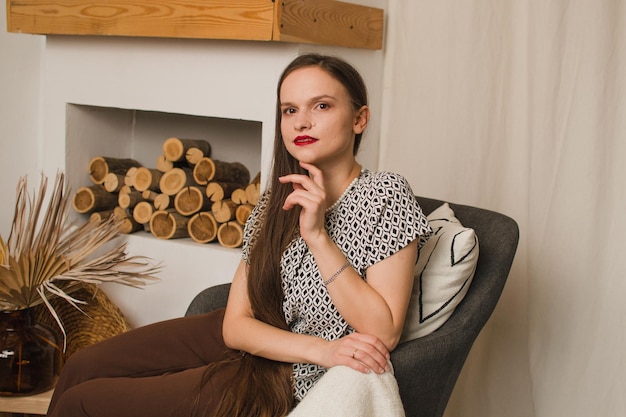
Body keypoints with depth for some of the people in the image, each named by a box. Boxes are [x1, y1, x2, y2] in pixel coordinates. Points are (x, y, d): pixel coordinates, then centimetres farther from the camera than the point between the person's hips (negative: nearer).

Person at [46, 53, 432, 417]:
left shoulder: (385, 195, -17)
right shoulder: (279, 197, 0)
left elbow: (384, 335, -23)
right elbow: (237, 323, -6)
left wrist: (318, 236, -27)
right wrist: (322, 349, -22)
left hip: (294, 381, -6)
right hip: (247, 343, 6)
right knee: (82, 367, 6)